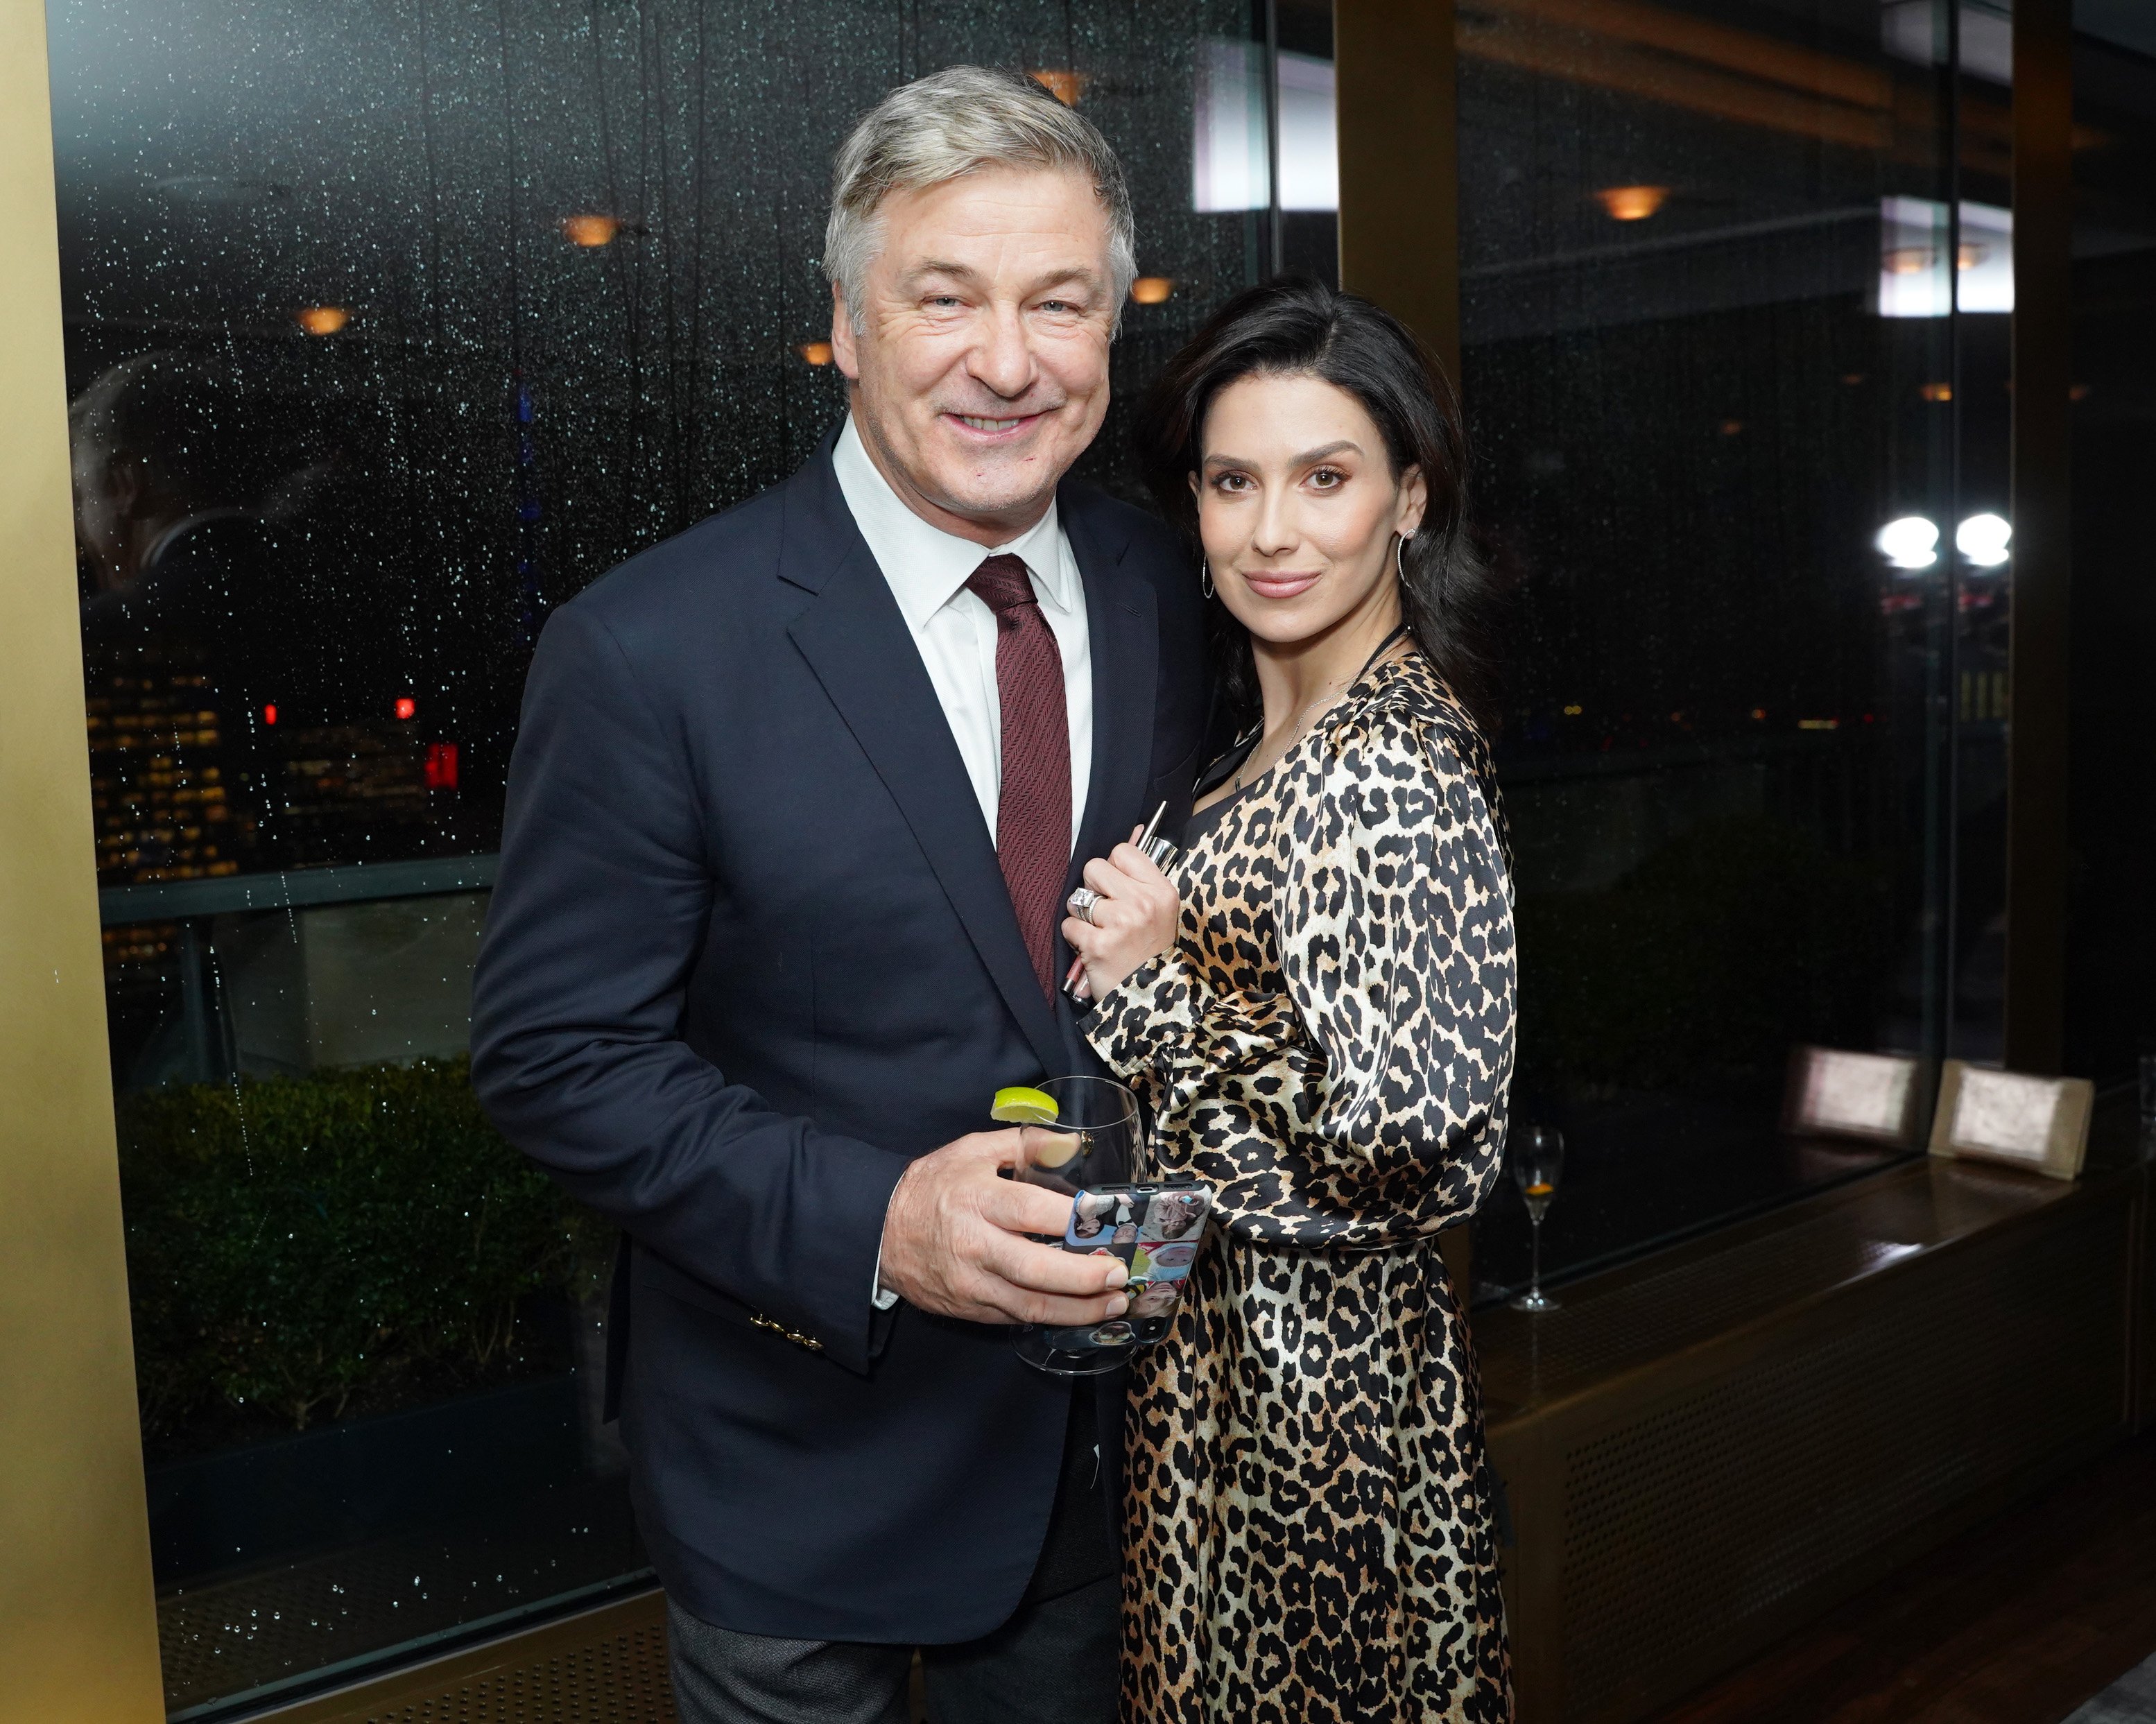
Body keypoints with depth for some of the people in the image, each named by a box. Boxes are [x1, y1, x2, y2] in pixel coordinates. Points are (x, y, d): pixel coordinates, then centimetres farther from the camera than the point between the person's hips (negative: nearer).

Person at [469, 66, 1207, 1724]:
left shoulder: (1166, 589, -3)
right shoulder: (646, 653, -19)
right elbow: (556, 1053, -16)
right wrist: (869, 1223, -27)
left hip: (1106, 1416, 5)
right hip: (809, 1450, -4)